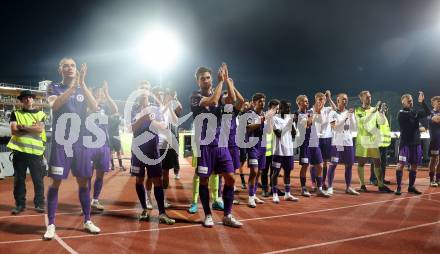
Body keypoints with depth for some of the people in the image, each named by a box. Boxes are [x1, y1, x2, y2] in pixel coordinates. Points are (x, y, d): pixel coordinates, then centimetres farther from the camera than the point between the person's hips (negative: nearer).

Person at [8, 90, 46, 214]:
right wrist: (32, 128, -7)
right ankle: (20, 204, 17)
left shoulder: (40, 114, 9)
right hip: (19, 151, 1)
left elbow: (40, 129, -8)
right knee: (19, 179, 7)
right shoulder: (15, 114, 10)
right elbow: (13, 130, -5)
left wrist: (22, 127, -8)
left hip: (35, 151, -1)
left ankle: (39, 203, 11)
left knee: (38, 179, 2)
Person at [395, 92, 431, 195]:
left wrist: (423, 102, -12)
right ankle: (399, 187, -4)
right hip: (405, 142, -5)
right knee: (401, 164, -8)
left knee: (414, 165, 9)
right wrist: (419, 103, -16)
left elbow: (428, 113, -2)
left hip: (416, 142, 5)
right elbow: (412, 115, -22)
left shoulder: (416, 112, 11)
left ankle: (411, 186, 19)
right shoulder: (401, 113, -6)